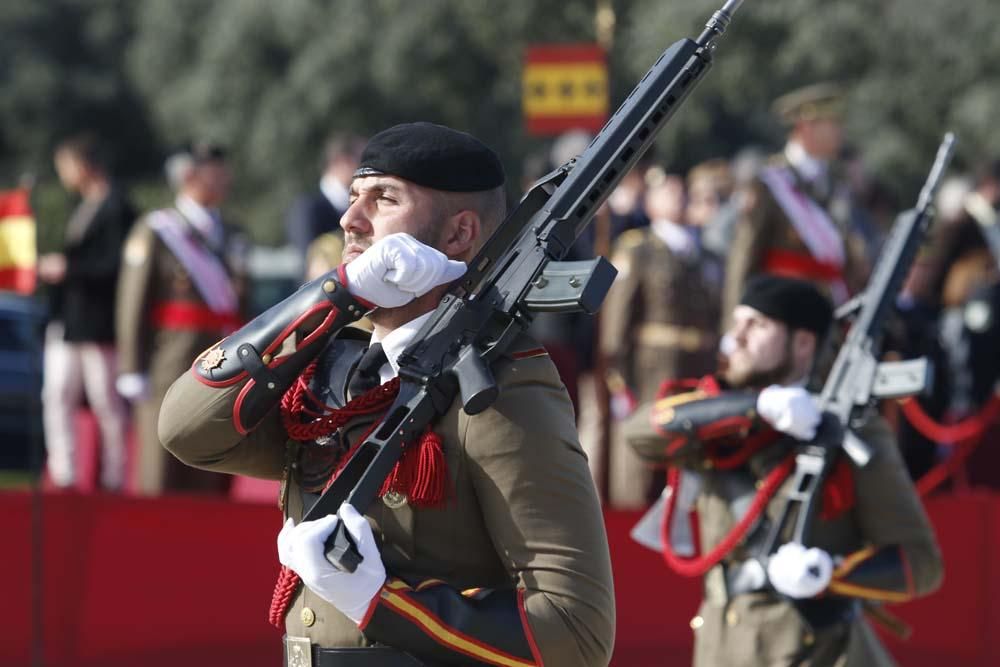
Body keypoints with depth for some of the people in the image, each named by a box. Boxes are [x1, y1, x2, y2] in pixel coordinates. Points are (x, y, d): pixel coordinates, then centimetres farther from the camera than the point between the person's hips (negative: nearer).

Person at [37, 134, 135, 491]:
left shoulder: (116, 209, -14)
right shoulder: (84, 207, 17)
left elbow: (116, 266, -19)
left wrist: (68, 268, -16)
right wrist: (54, 267, 9)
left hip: (98, 324, -9)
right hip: (67, 324, 9)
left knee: (108, 406, 0)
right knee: (57, 397, 2)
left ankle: (113, 478, 7)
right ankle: (64, 476, 2)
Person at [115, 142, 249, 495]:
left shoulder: (232, 237, 16)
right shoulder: (155, 232, -4)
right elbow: (133, 305, -7)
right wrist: (134, 373, -12)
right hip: (172, 370, -6)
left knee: (216, 484, 6)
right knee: (166, 480, -3)